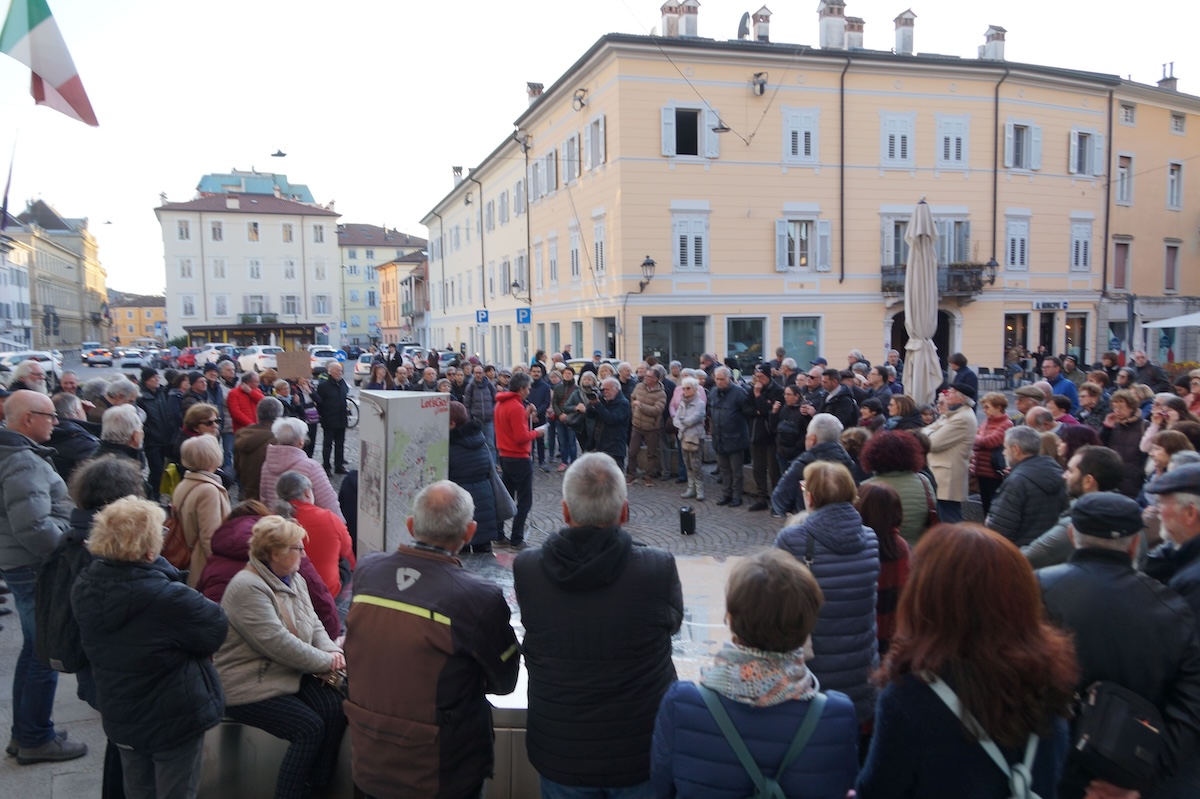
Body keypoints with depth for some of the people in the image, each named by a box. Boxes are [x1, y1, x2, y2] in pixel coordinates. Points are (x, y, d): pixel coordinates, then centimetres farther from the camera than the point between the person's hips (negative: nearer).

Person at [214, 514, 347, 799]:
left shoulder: (294, 579, 7)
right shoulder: (247, 587, -22)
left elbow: (313, 624, 10)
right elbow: (278, 643, -27)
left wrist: (331, 650, -12)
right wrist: (325, 662, -19)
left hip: (290, 673, 8)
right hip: (248, 687, -8)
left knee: (335, 708, -13)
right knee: (309, 728, -19)